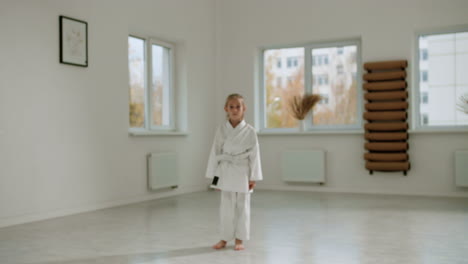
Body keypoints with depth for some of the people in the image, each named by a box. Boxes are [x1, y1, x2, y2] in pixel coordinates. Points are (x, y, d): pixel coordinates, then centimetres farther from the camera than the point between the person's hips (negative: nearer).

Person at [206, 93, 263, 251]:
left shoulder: (249, 131, -3)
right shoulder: (221, 130, 2)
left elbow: (254, 154, -2)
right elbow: (215, 152, 4)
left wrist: (253, 177, -4)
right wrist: (214, 175, 3)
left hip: (242, 173, -1)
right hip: (226, 172, 1)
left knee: (242, 207, 6)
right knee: (226, 207, 7)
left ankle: (239, 239, 18)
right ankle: (224, 239, 20)